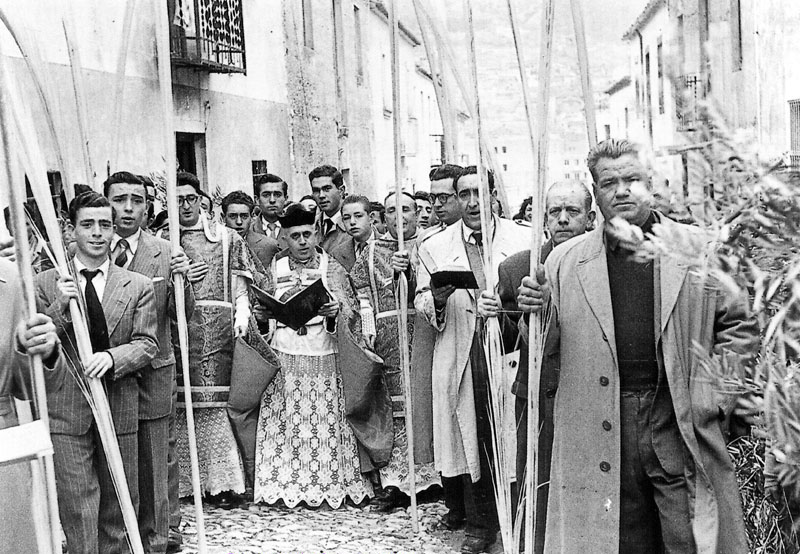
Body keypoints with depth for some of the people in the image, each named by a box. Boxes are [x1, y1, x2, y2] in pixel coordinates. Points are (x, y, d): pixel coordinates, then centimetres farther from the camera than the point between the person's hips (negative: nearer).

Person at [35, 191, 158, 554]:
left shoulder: (138, 286, 4)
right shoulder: (46, 283, 3)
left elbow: (147, 344, -1)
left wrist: (111, 357, -20)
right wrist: (59, 307, -15)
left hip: (120, 406, 1)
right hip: (65, 409, -1)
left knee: (119, 503, 12)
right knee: (77, 507, 0)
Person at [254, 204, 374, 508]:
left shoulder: (332, 267, 5)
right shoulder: (274, 267, 8)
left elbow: (350, 311, -1)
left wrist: (335, 309, -22)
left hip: (324, 357, -1)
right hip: (283, 357, 1)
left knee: (326, 421, 0)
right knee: (285, 422, 1)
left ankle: (332, 484, 10)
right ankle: (284, 485, 10)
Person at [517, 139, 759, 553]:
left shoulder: (699, 248, 4)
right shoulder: (566, 261, 6)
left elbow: (738, 327, 8)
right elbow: (545, 348, 9)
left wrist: (719, 394, -2)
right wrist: (535, 313, -10)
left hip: (682, 425, 0)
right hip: (599, 432, 1)